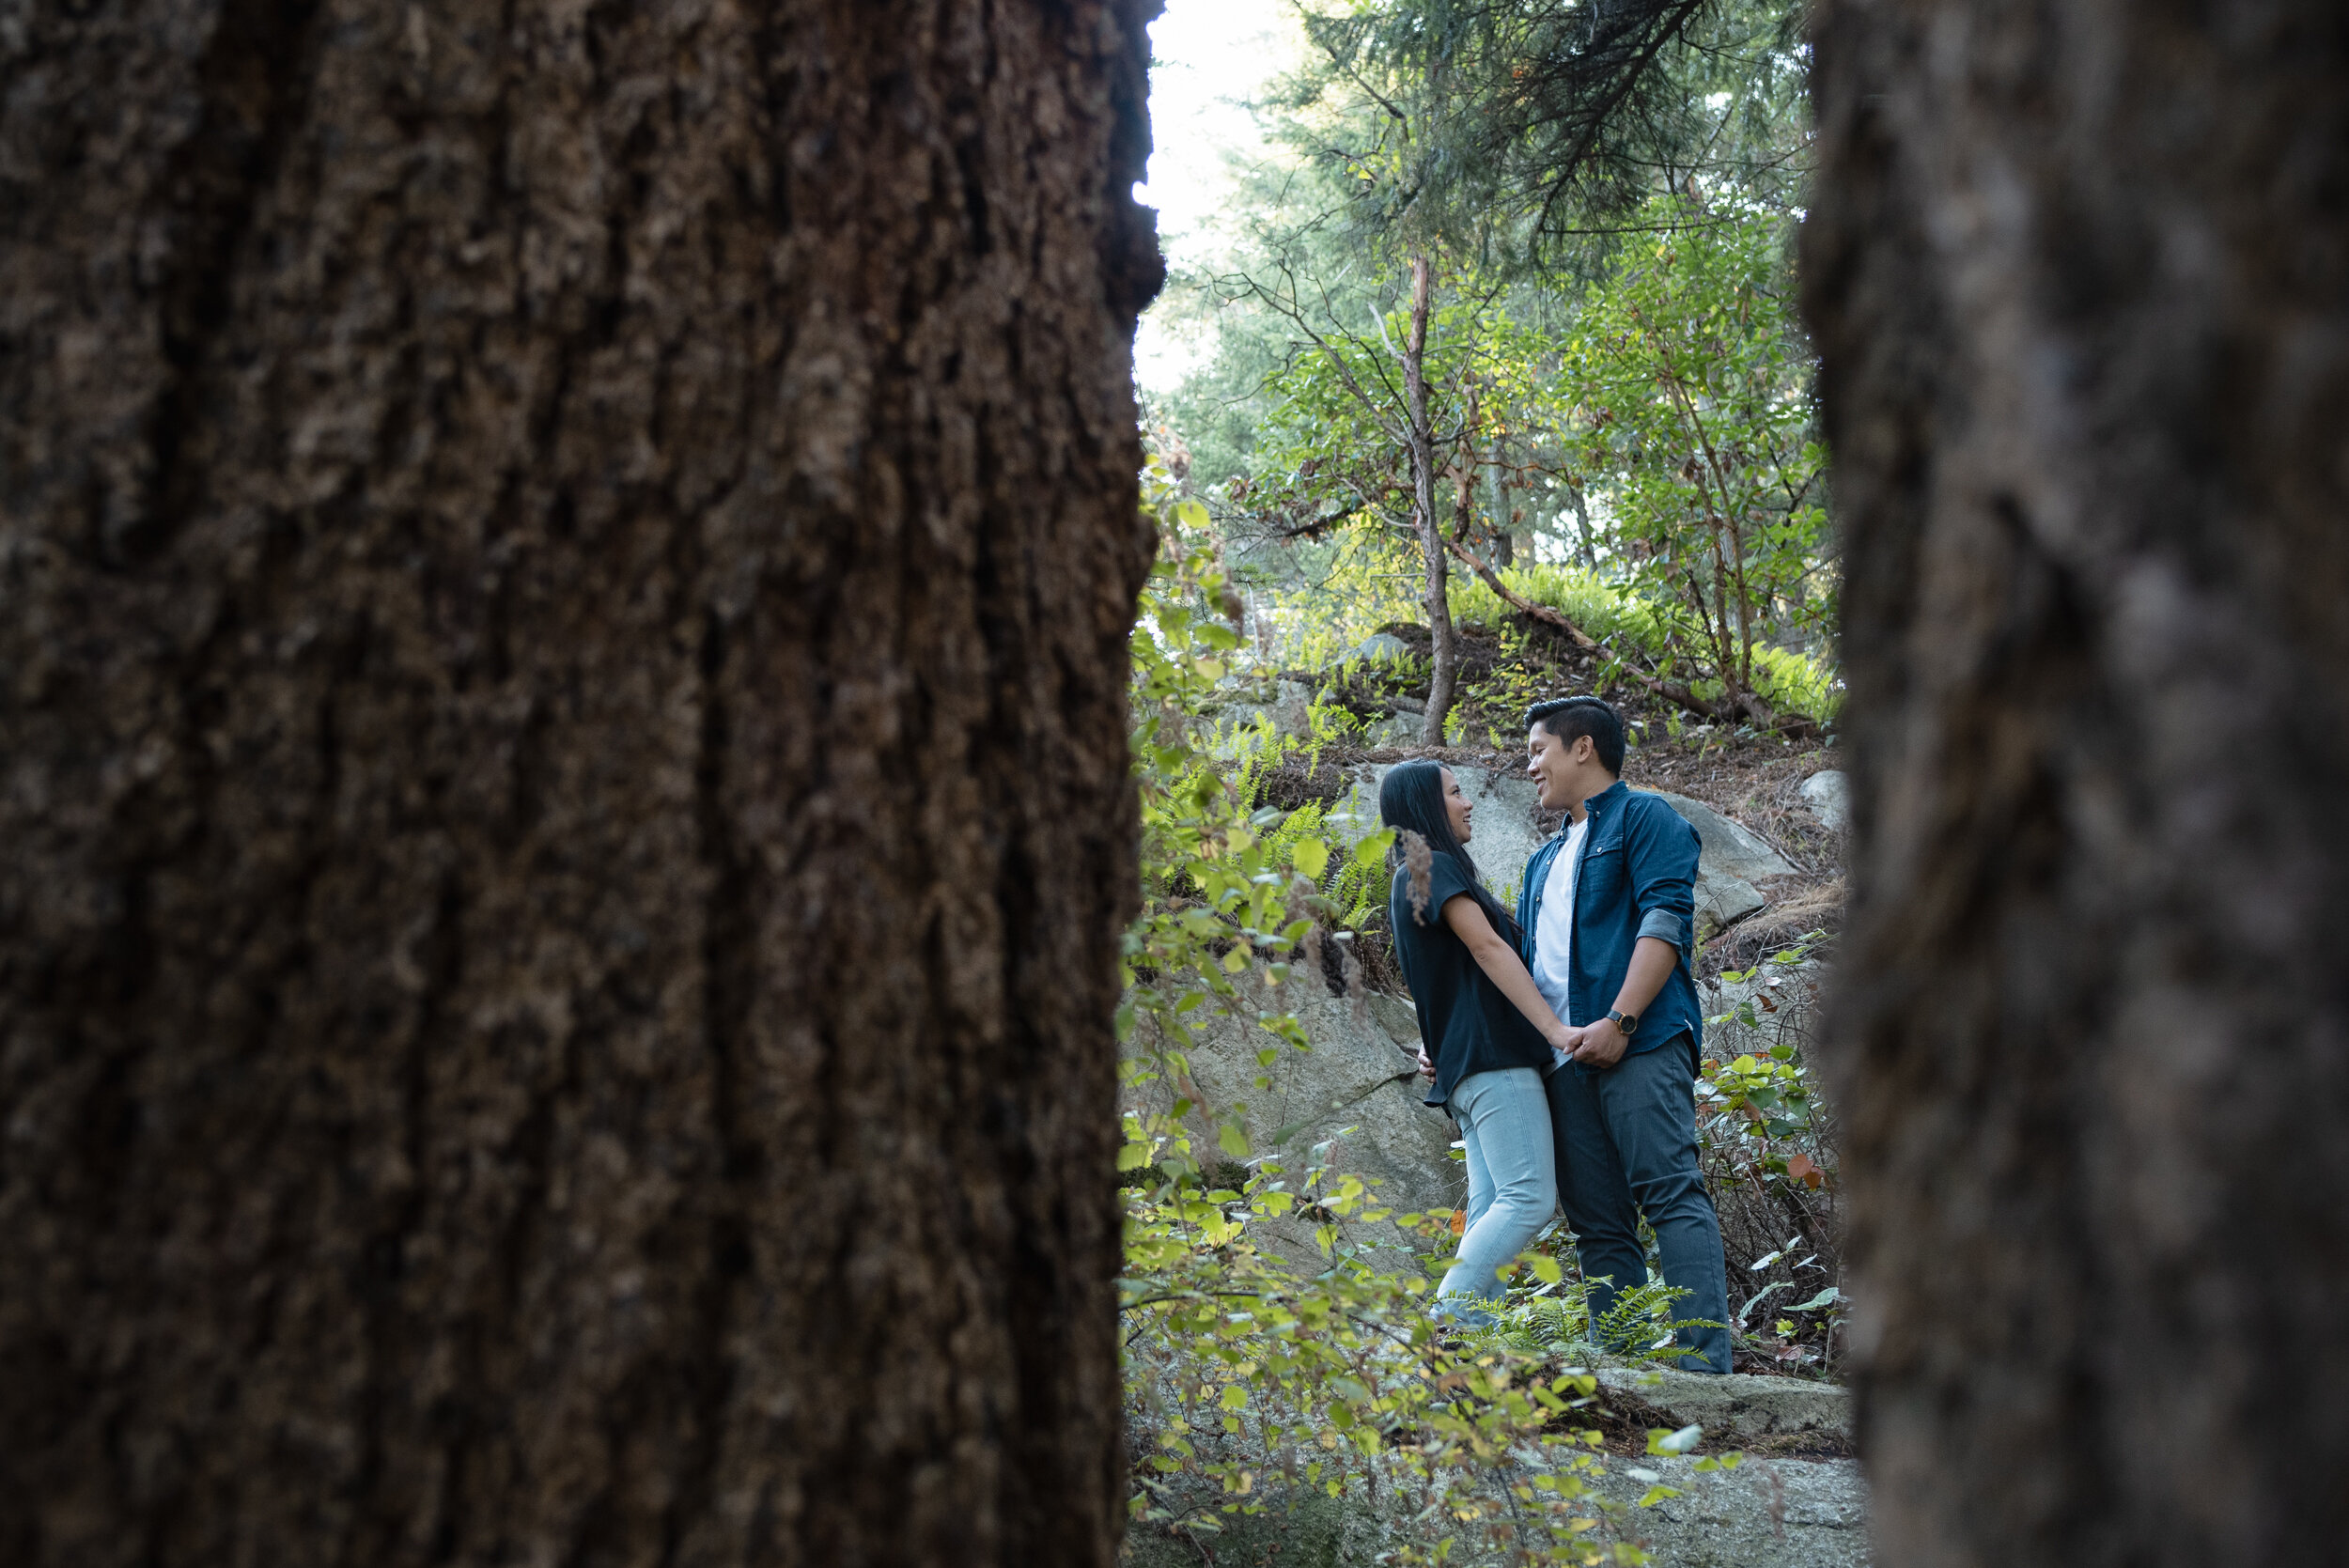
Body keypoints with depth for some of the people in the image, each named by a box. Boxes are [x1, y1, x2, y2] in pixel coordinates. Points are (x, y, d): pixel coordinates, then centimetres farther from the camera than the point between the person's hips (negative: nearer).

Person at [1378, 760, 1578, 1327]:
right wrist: (1555, 1028, -21)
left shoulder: (1414, 876, 25)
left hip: (1464, 1063, 10)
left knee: (1492, 1208, 3)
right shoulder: (1436, 865, -5)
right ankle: (1445, 1320, -21)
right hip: (1491, 1053, -10)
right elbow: (1487, 947, -15)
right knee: (1530, 1197, -16)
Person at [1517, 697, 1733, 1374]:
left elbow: (1666, 920, -8)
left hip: (1640, 1044, -8)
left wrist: (1619, 1022, -17)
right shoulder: (1544, 861, 30)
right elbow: (1518, 963, 32)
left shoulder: (1643, 818, 6)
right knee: (1598, 1223, 2)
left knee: (1671, 1192, -16)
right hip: (1563, 1058, 8)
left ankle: (1704, 1362, -20)